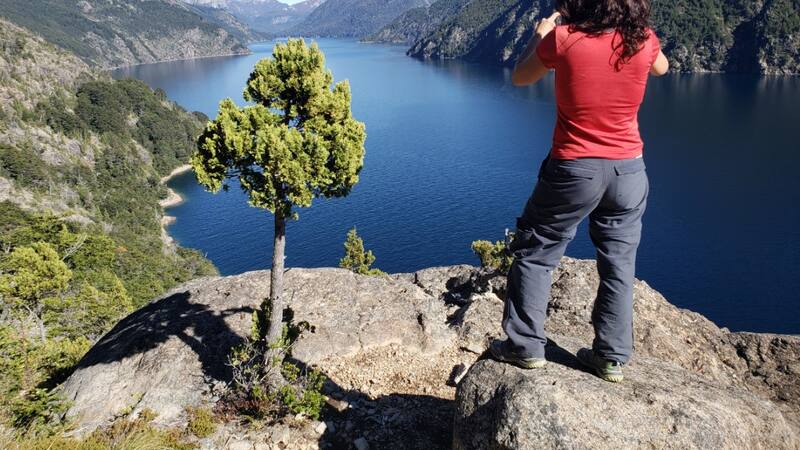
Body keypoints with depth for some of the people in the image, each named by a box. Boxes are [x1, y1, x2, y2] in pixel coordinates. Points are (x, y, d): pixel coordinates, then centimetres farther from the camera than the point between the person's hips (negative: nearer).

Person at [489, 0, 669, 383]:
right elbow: (661, 68, 20)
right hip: (628, 170, 3)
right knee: (619, 265, 14)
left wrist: (541, 34, 19)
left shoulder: (563, 38, -14)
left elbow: (520, 77, 4)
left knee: (534, 255, 13)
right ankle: (611, 357, 22)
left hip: (574, 170, -3)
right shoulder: (643, 40, -5)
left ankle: (525, 347, 17)